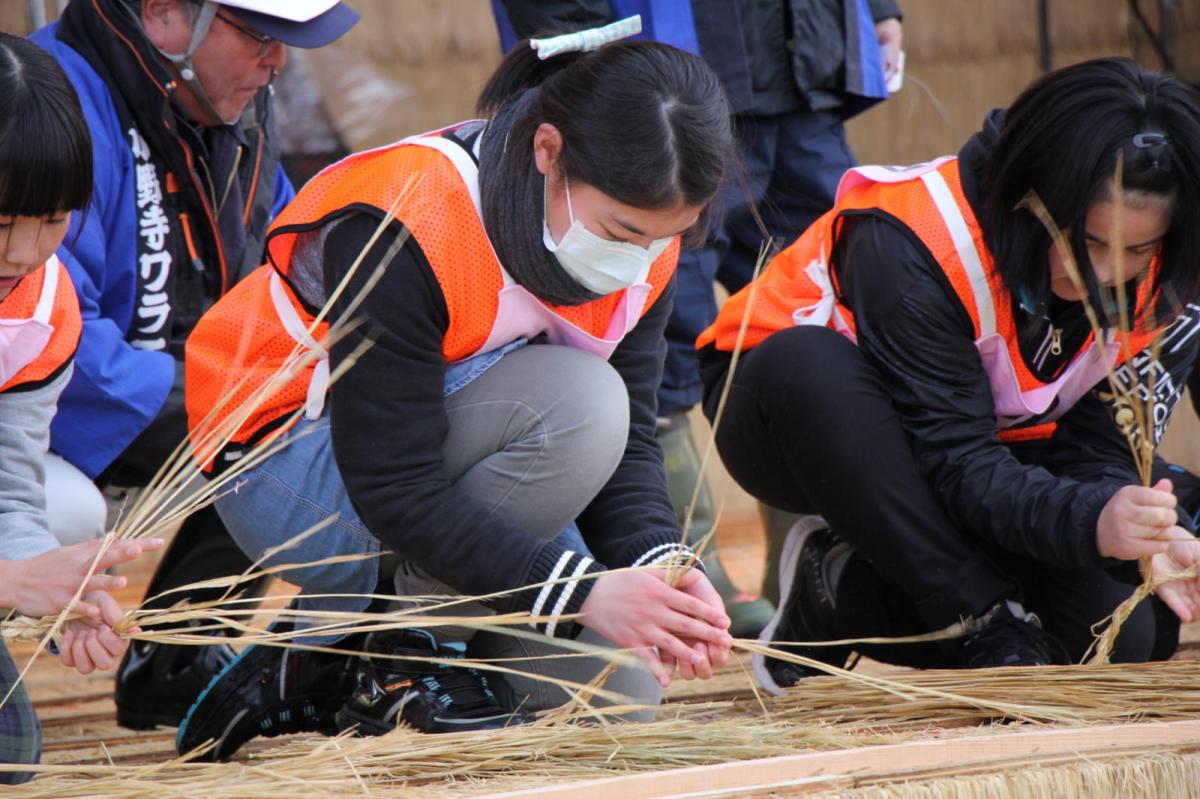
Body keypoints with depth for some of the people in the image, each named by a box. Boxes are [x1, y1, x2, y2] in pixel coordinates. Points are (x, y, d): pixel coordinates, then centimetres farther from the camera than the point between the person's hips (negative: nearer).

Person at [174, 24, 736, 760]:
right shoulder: (405, 228, -32)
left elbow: (628, 441, -6)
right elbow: (394, 492, -32)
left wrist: (659, 561, -28)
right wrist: (583, 593, -37)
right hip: (289, 471, -7)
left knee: (620, 690, -7)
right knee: (576, 400, -31)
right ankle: (403, 657, -14)